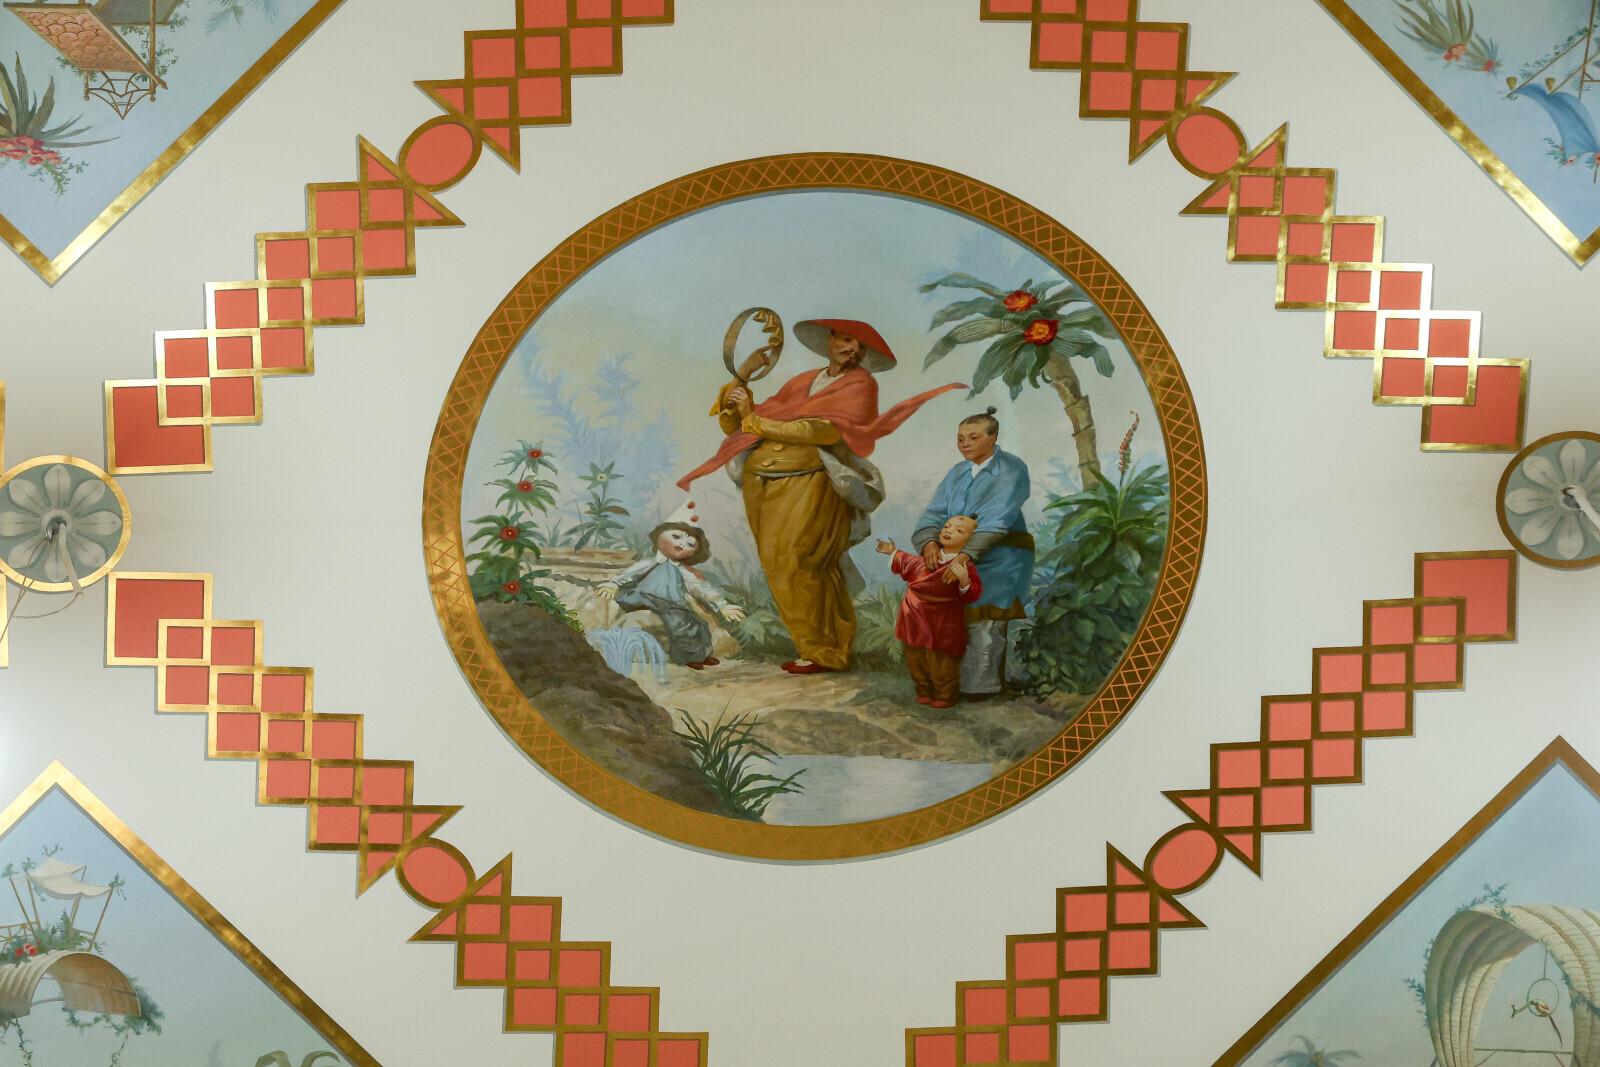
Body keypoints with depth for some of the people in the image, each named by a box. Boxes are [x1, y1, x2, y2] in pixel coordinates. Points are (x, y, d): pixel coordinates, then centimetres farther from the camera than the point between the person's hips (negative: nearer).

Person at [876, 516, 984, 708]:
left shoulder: (965, 566, -16)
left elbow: (973, 595, -24)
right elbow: (910, 565, 26)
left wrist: (964, 580, -41)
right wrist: (894, 553, 31)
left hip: (942, 629, -6)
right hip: (916, 622, 6)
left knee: (941, 664, 6)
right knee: (916, 662, 17)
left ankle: (945, 697, 26)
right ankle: (924, 692, 36)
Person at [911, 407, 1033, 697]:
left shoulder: (1011, 469, -9)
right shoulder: (958, 472, 12)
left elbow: (996, 520, -22)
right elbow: (935, 512, 1)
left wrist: (966, 554, -33)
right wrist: (929, 541, -21)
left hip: (1000, 557, -6)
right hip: (959, 555, 6)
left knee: (982, 622, -11)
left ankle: (980, 684, -1)